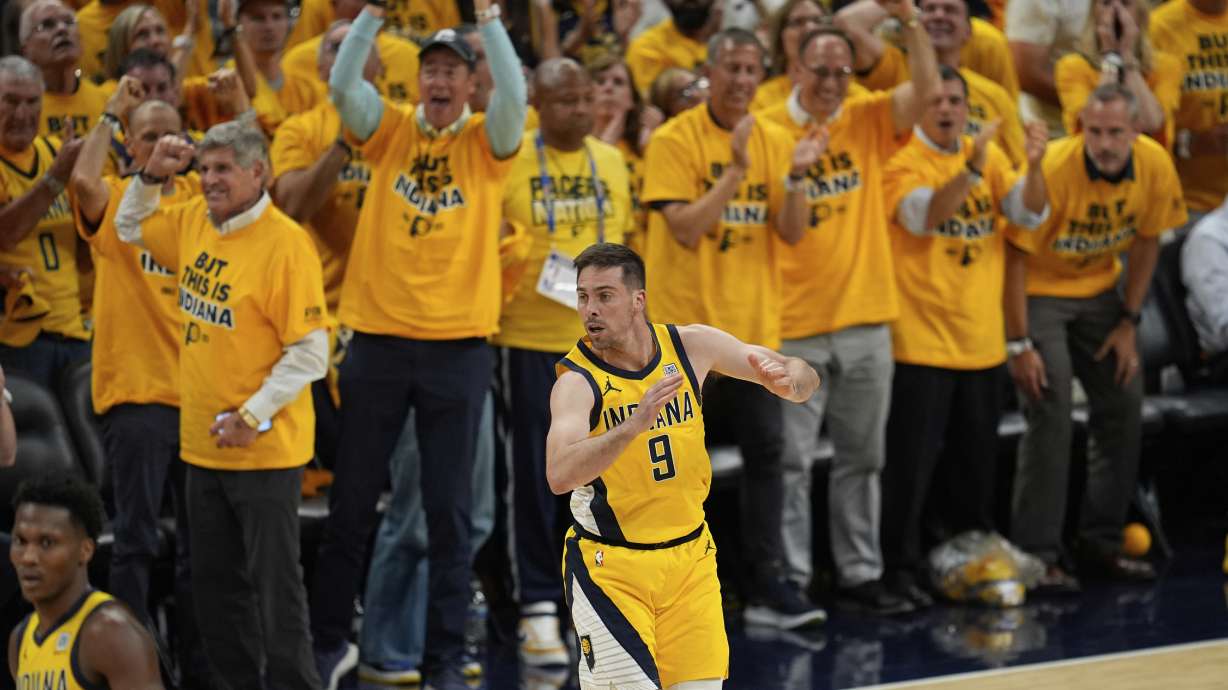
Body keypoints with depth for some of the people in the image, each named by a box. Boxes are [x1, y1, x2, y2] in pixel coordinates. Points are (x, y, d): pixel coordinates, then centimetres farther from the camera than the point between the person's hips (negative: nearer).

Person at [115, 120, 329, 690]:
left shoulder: (285, 244, -17)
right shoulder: (193, 222, 6)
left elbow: (311, 350, -18)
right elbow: (131, 226, 26)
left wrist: (253, 416, -19)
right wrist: (152, 175, 7)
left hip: (265, 450, -8)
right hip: (203, 444, 8)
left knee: (274, 583, -1)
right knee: (214, 584, 15)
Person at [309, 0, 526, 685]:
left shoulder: (485, 142, 1)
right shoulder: (391, 131, 5)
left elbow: (514, 97, -18)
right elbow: (343, 85, -10)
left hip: (458, 343, -1)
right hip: (378, 338, 1)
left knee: (450, 510, 3)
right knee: (353, 502, 9)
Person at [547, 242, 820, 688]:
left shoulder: (692, 346, -4)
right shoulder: (577, 382, -18)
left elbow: (804, 378, 4)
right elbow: (559, 476, -35)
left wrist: (786, 380, -21)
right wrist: (635, 425, -47)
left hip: (689, 558, 4)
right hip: (609, 567, -4)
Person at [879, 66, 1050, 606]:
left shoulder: (989, 154, 7)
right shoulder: (902, 161, -10)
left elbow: (1029, 213, -2)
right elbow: (923, 216, -27)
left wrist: (1034, 165, -22)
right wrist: (971, 169, -40)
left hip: (981, 335, 6)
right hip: (922, 336, -6)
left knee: (977, 458, 14)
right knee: (914, 458, -6)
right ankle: (901, 567, 1)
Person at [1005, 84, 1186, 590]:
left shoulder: (1154, 165, -15)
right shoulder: (1052, 169, -28)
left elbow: (1146, 241, 2)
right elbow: (1016, 255, -21)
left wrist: (1128, 323, 1)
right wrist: (1019, 344, -21)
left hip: (1097, 290, 5)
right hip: (1040, 290, -5)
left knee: (1123, 407, 4)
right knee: (1050, 415, -14)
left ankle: (1101, 543, 16)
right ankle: (1036, 555, -9)